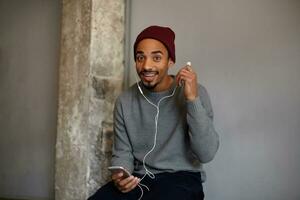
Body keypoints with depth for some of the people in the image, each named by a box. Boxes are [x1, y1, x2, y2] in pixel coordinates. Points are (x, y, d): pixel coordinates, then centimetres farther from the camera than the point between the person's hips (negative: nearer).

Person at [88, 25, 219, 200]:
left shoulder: (195, 92, -8)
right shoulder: (125, 101, 3)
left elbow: (206, 154, -16)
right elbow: (122, 153, 7)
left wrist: (192, 99, -25)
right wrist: (120, 177, -16)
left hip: (182, 178, -2)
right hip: (140, 178, 3)